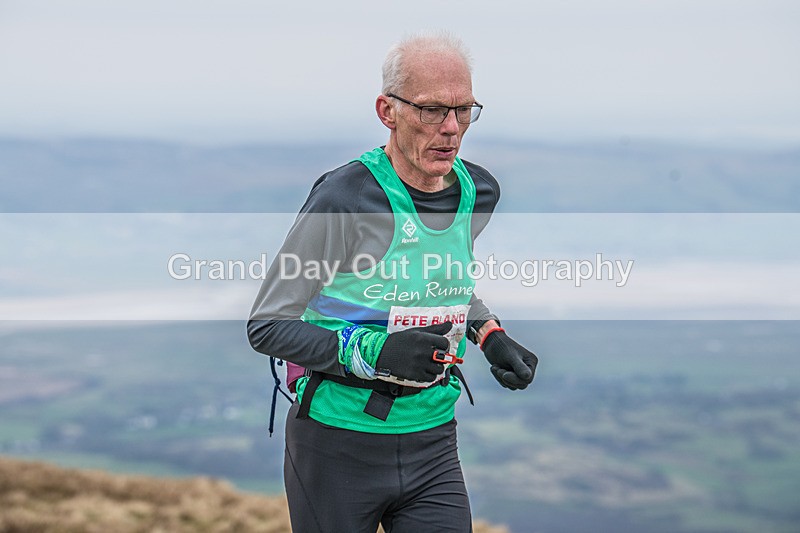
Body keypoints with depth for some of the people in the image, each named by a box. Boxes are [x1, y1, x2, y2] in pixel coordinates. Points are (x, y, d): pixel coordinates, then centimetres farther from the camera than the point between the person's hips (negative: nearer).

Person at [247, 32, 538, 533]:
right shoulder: (344, 197, -17)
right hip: (339, 448, -5)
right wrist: (372, 351, -26)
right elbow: (267, 325, -14)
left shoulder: (478, 192, 3)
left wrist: (490, 335, 8)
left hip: (432, 446, 5)